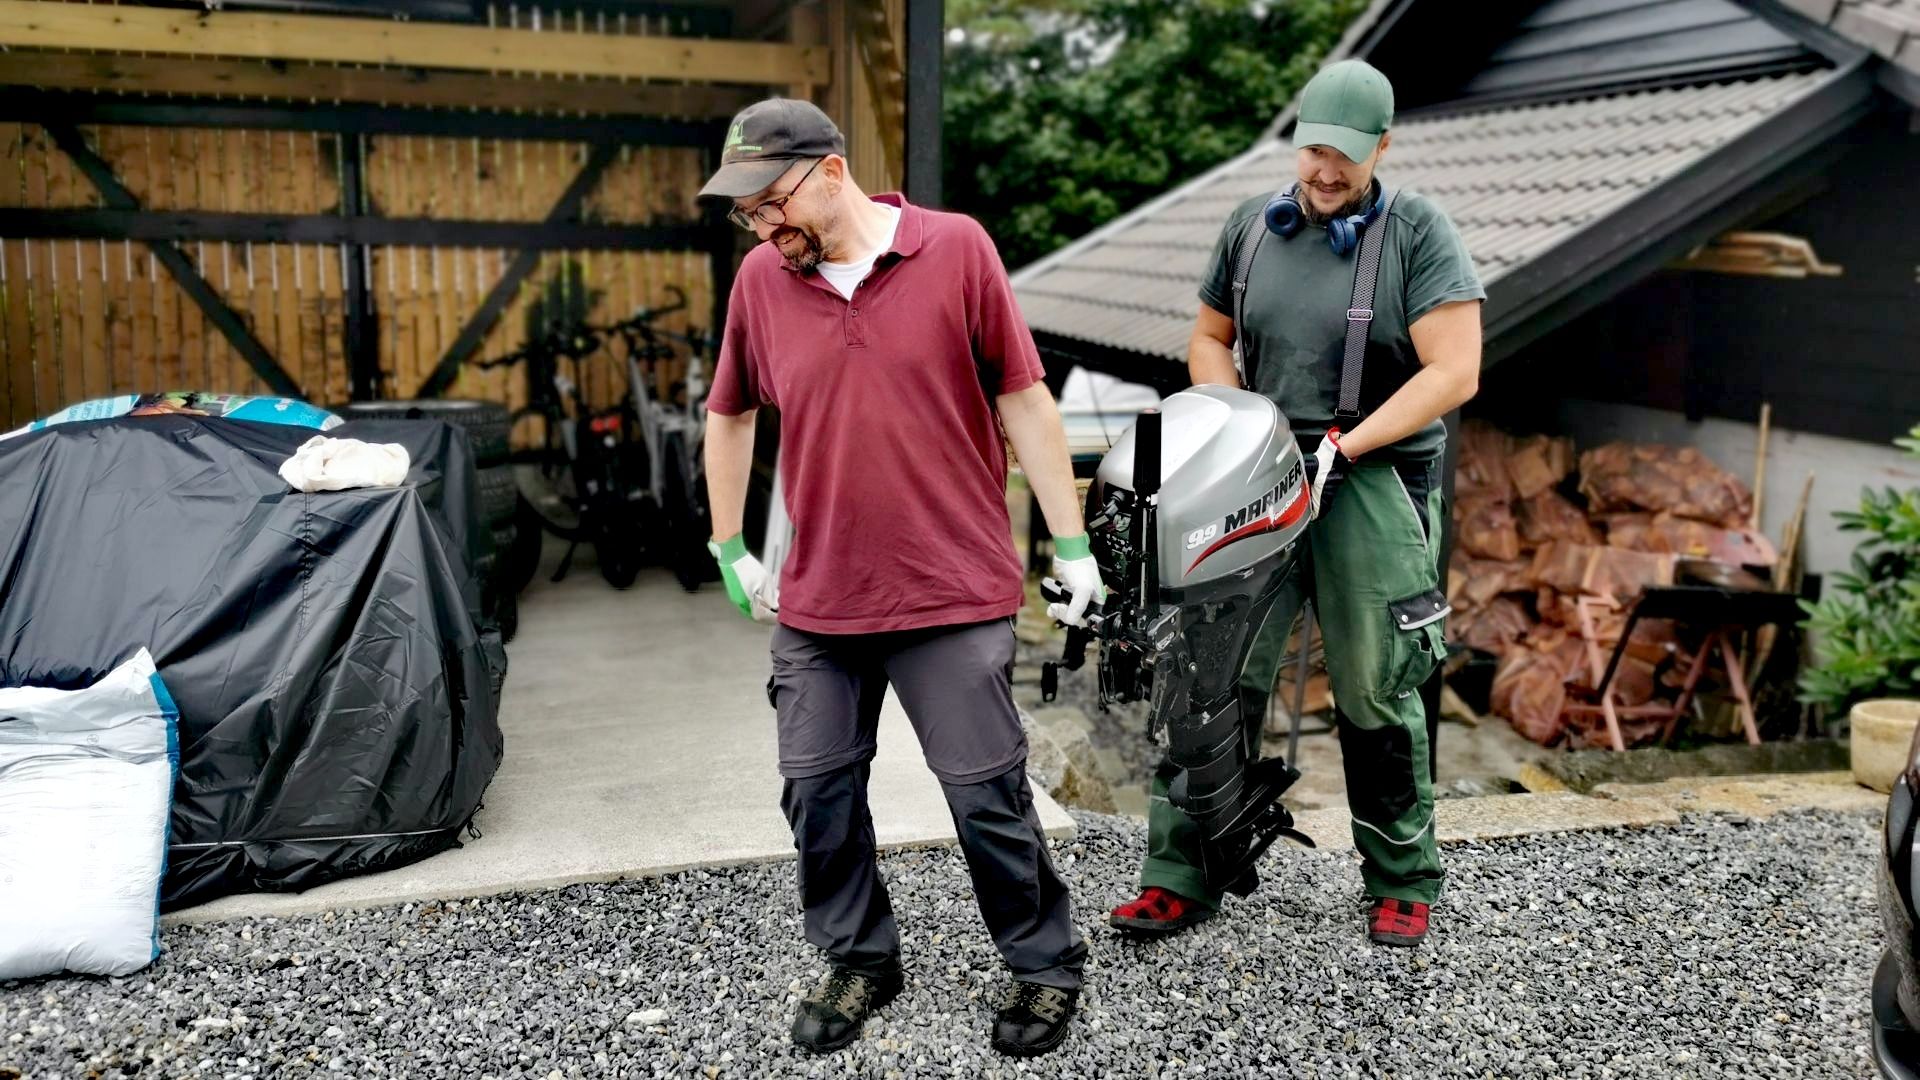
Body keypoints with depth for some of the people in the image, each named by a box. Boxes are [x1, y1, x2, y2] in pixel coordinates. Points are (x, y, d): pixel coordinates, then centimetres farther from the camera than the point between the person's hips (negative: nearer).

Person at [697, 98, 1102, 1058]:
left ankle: (1046, 964, 26)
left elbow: (1023, 398, -3)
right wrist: (729, 548, 16)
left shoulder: (956, 249, -6)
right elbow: (728, 415, 16)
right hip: (816, 598, 4)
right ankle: (859, 959, 33)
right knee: (817, 790, 11)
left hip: (954, 592, -3)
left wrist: (1070, 543, -2)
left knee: (987, 795, 4)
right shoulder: (760, 279, 2)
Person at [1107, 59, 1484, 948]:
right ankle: (1181, 876, 9)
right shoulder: (1252, 225, 12)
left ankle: (1402, 883, 23)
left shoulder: (1418, 233, -1)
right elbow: (1209, 335, 22)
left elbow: (1454, 371, -9)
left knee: (1376, 697, 4)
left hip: (1373, 485, -3)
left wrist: (1342, 449, -15)